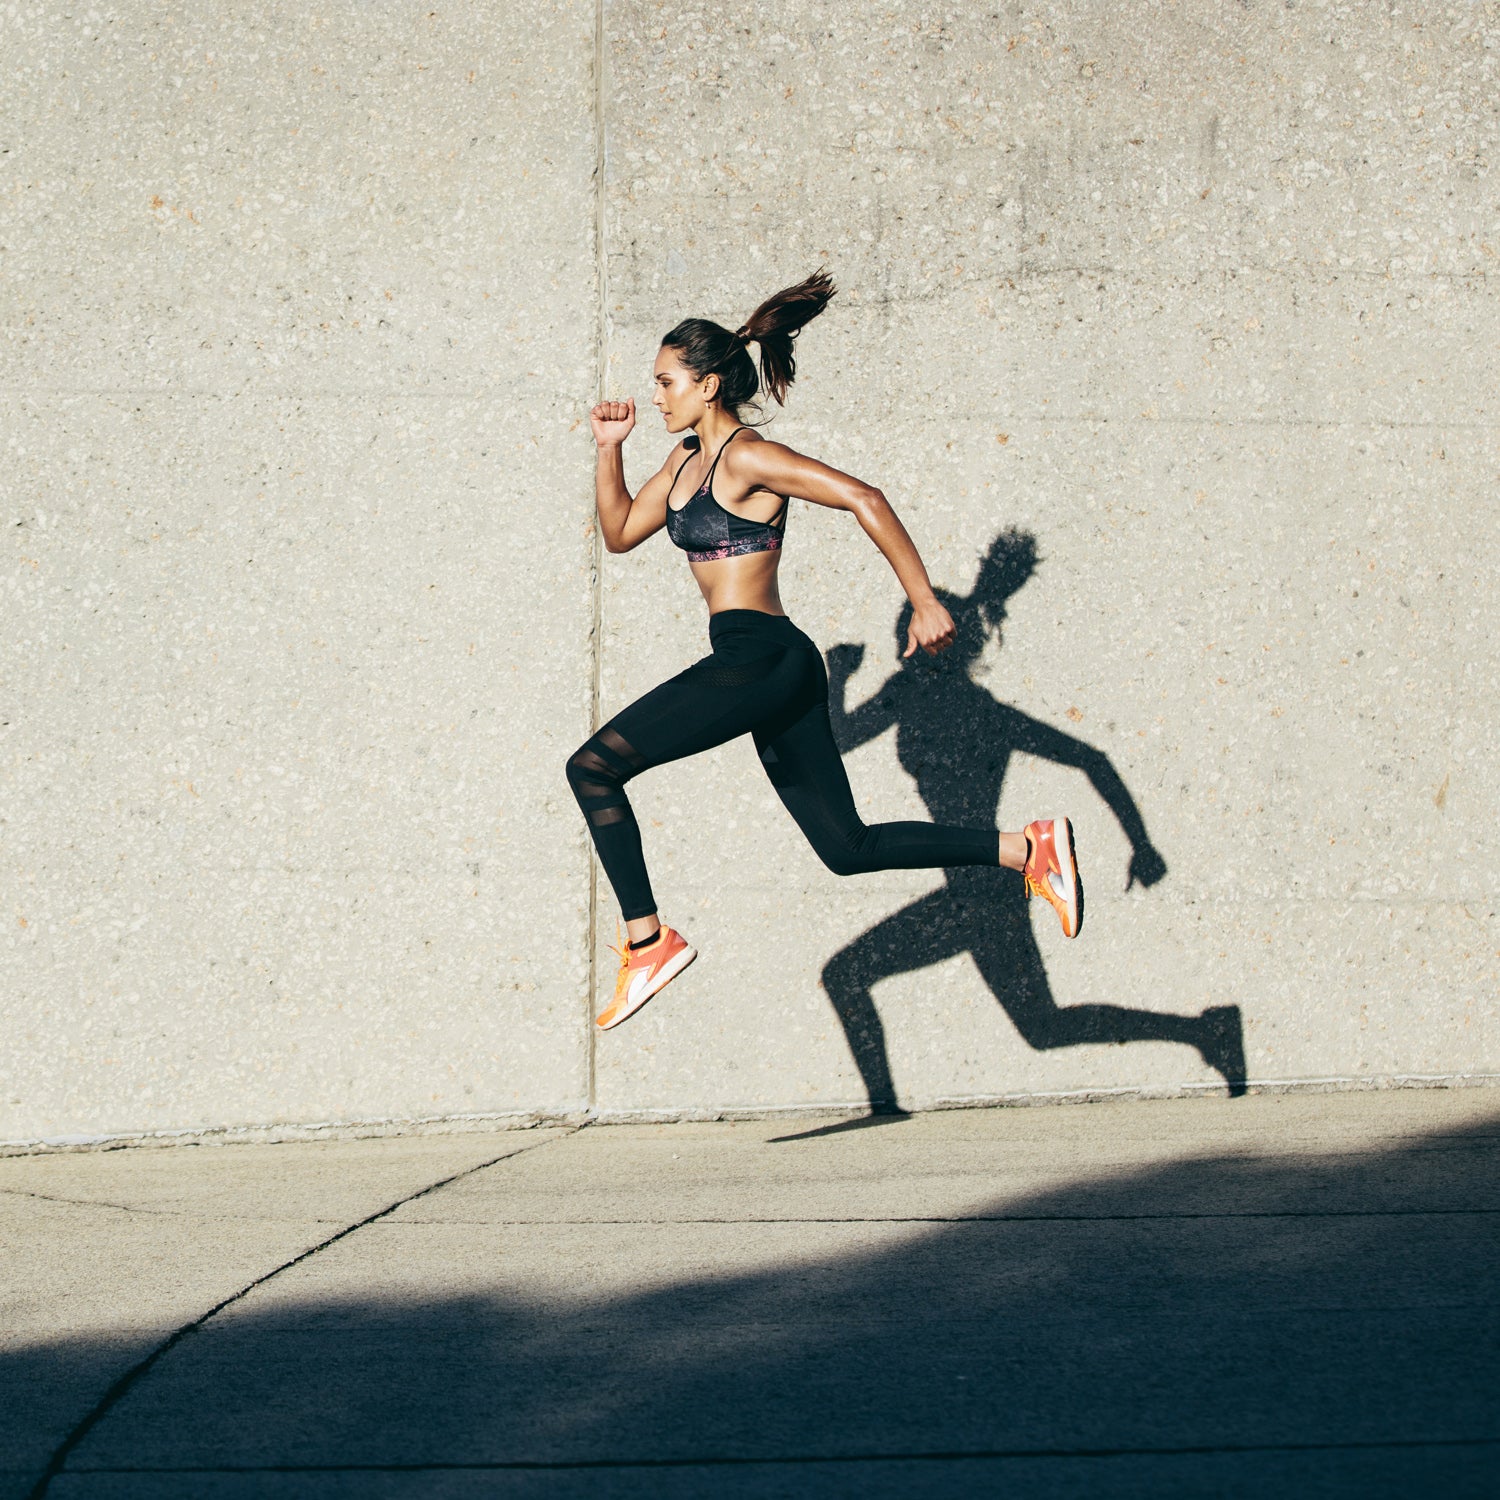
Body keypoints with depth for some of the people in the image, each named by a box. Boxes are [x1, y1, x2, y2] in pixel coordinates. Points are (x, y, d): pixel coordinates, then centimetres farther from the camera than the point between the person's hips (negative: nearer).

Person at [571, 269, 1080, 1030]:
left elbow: (863, 499, -18)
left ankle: (649, 940, -7)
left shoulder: (746, 458, -10)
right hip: (765, 666, 10)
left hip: (758, 660, -10)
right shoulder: (688, 459, 17)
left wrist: (925, 601, -20)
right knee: (847, 846, 10)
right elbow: (620, 532, 28)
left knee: (592, 767, -9)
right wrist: (609, 449, 14)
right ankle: (1028, 848, 9)